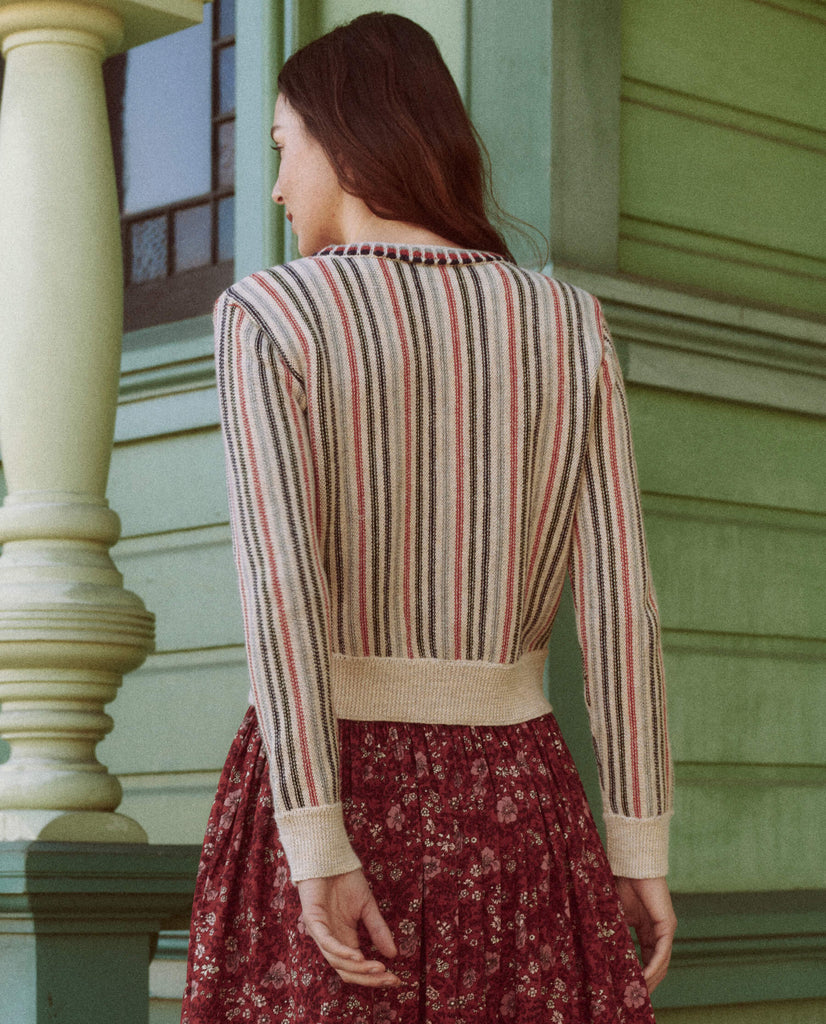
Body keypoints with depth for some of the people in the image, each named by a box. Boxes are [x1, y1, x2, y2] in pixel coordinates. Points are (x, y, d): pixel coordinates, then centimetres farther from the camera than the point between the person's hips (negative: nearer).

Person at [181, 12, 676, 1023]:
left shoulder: (267, 315, -8)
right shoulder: (570, 325, 3)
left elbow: (281, 584, -18)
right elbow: (619, 593, -2)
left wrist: (318, 853, -21)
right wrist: (641, 846, 2)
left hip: (328, 795, -3)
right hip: (508, 799, 3)